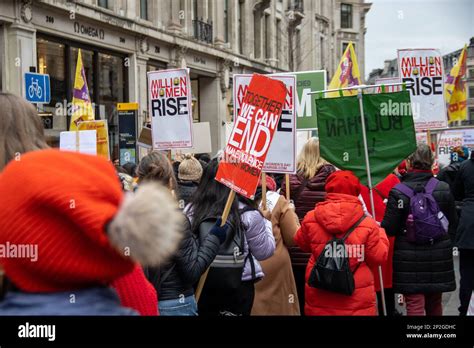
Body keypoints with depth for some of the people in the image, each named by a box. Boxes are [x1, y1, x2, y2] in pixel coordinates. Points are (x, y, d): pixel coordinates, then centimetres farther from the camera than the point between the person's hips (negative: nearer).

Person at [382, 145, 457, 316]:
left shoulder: (398, 192, -13)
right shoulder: (444, 189, -2)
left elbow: (389, 229, -11)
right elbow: (453, 224, 7)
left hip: (410, 257, -4)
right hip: (439, 255, 4)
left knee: (415, 305, 0)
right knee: (435, 304, 18)